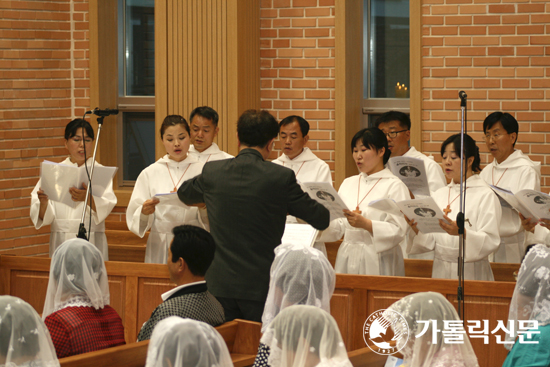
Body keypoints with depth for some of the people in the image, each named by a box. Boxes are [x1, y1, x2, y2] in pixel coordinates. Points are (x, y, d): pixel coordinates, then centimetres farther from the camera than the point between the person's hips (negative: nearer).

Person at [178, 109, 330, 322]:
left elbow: (184, 193, 23)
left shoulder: (212, 172, 0)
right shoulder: (281, 177, -10)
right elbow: (321, 220, 2)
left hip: (219, 287, 3)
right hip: (261, 286, -3)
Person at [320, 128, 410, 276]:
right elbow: (338, 228, 12)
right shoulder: (348, 183, 16)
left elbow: (398, 231, -11)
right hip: (348, 260, 5)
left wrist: (366, 224, -23)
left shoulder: (394, 186, -2)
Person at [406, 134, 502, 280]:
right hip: (440, 270, 4)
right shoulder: (440, 194, 12)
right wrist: (417, 229, -11)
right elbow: (430, 241, 9)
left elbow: (490, 242, -14)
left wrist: (462, 232, -30)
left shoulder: (486, 195, -5)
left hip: (471, 272, -4)